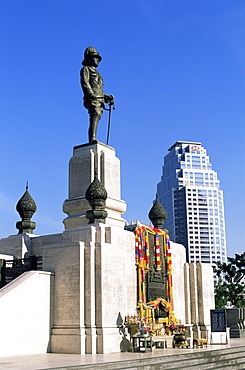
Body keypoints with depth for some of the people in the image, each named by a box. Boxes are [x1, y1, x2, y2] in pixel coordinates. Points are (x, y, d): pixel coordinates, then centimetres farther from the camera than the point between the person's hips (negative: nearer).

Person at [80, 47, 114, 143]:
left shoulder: (96, 73, 37)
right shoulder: (86, 69, 12)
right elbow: (84, 82, -6)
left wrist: (107, 97, 17)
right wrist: (91, 94, -22)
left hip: (99, 101, 9)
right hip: (92, 100, -9)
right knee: (95, 116, -27)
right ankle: (92, 140, -42)